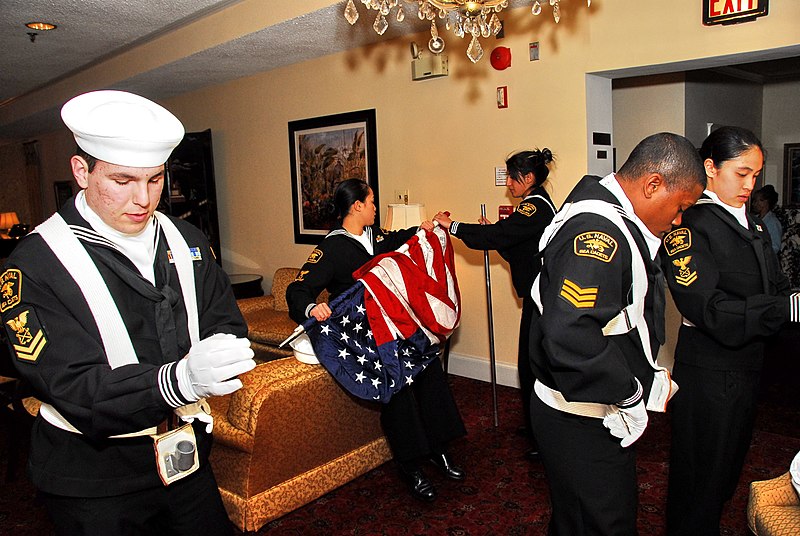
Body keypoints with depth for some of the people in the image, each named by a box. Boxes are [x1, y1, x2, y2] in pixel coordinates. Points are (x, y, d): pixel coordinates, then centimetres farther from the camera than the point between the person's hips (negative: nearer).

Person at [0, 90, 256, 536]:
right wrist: (179, 381, -40)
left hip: (188, 459, 5)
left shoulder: (187, 241, 1)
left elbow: (226, 323, 4)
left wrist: (223, 352, -21)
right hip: (93, 482, -4)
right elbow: (70, 388, -23)